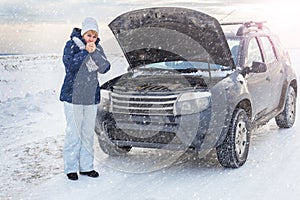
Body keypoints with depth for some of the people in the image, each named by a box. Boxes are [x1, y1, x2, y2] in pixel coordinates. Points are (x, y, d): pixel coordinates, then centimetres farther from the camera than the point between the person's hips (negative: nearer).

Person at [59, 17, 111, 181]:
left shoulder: (98, 47, 9)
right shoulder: (72, 45, -3)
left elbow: (105, 68, -3)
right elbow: (69, 65, -17)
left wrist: (95, 52, -16)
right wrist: (85, 51, -19)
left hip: (91, 97, 4)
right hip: (73, 95, -4)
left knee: (88, 133, 9)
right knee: (74, 133, -3)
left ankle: (86, 166, 19)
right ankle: (71, 168, 7)